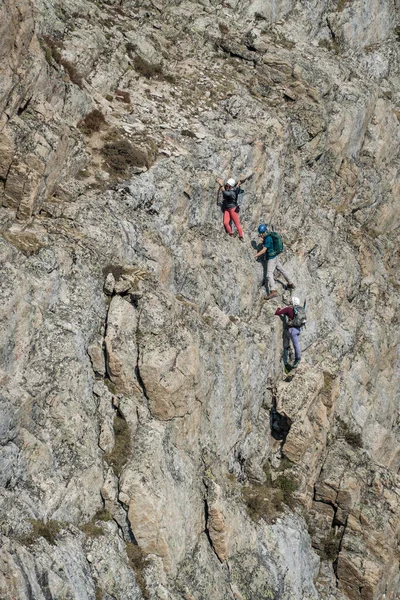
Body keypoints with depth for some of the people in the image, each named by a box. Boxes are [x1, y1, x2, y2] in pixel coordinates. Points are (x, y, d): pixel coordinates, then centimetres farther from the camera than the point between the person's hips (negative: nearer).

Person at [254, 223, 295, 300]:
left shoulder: (268, 239, -23)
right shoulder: (269, 235, 5)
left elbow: (264, 250, -25)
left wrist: (255, 256, -24)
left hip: (271, 258, -10)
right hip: (275, 256, 10)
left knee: (269, 274, -15)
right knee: (281, 269, 21)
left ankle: (273, 291, -25)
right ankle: (291, 284, 35)